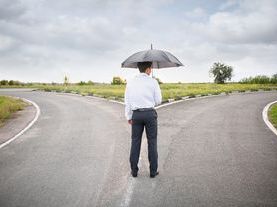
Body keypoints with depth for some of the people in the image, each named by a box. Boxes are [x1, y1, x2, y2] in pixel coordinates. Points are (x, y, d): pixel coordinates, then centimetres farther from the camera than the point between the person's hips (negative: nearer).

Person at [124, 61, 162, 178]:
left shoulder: (130, 83, 2)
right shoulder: (153, 82, -6)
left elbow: (127, 101, 3)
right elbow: (158, 100, -3)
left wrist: (128, 117, 11)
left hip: (136, 114, 3)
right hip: (150, 114, -2)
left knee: (135, 142, 9)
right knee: (152, 142, 6)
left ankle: (134, 170, 15)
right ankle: (153, 171, 12)